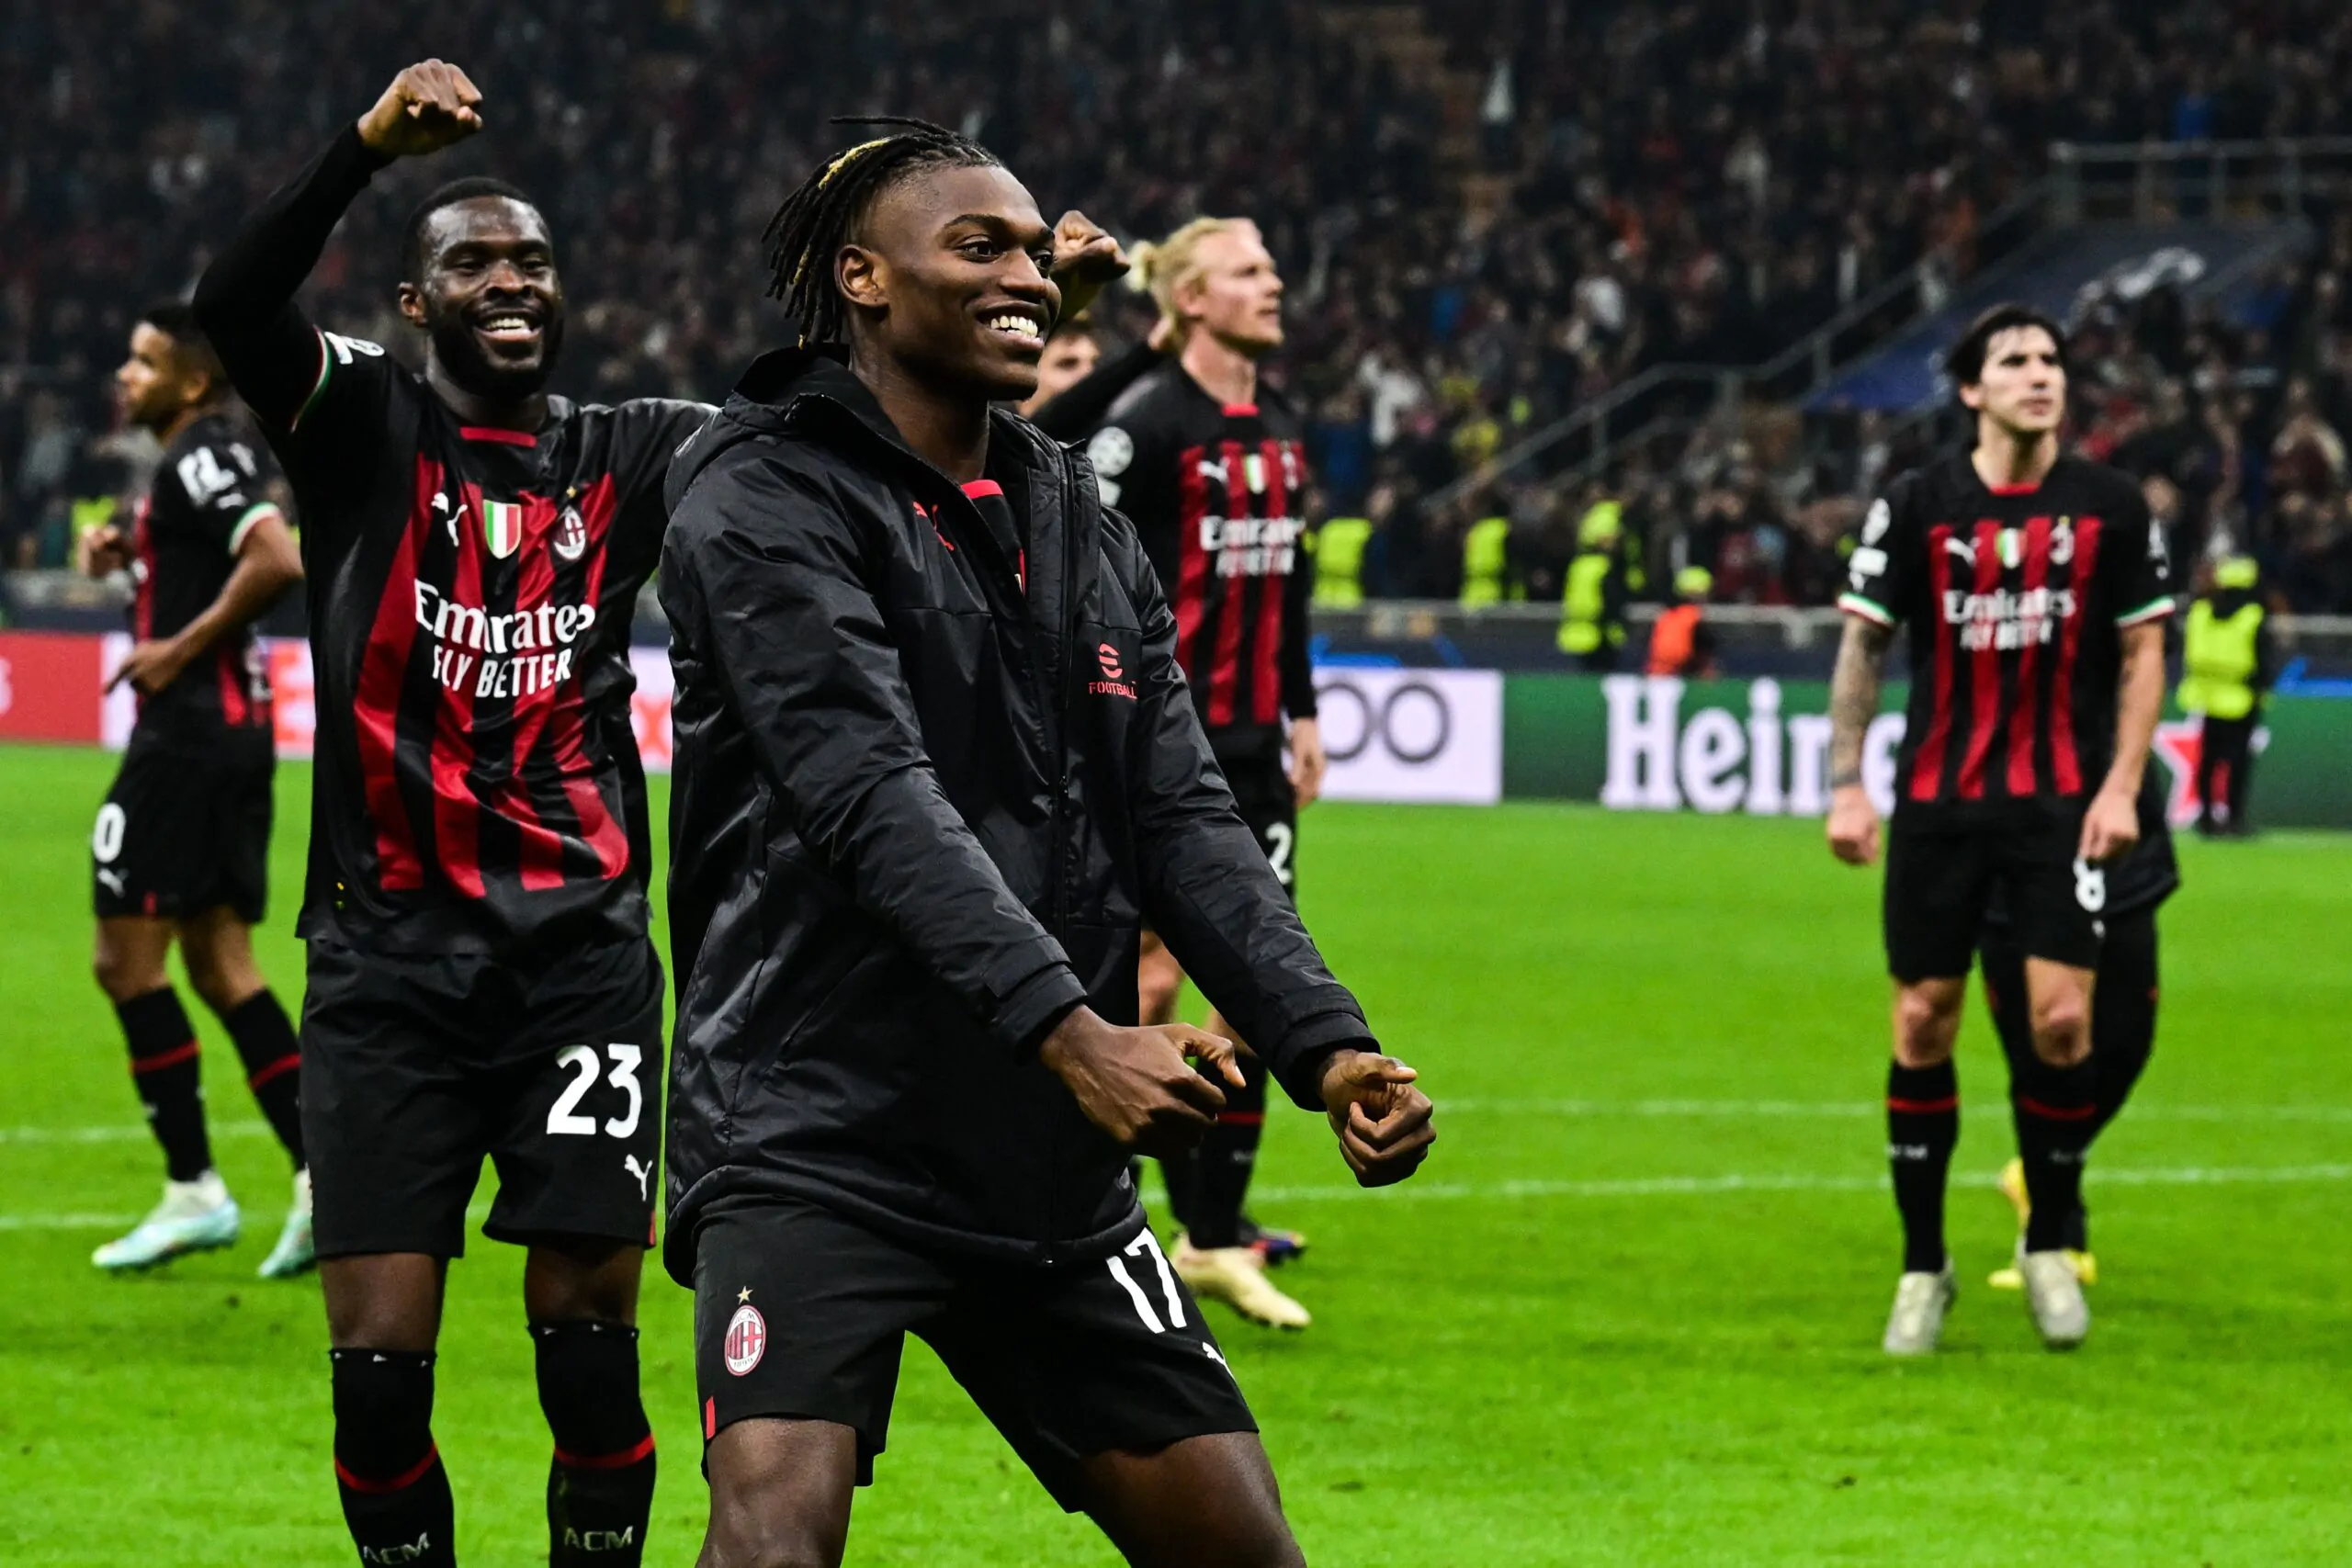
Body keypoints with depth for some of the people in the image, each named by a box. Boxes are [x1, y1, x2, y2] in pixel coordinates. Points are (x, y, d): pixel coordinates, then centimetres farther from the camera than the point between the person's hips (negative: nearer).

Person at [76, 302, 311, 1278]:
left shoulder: (199, 459, -15)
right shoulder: (229, 451, 15)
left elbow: (279, 564, -28)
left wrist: (182, 648, -20)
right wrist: (130, 553, 13)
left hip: (189, 734, -10)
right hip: (235, 731, 10)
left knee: (127, 960, -4)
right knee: (219, 967, 12)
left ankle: (193, 1191, -1)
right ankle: (322, 1176, 6)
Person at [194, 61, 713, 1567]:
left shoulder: (627, 455, 10)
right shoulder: (362, 422, 3)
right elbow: (233, 304, -15)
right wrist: (368, 146, -31)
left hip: (581, 949, 2)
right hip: (393, 951, -1)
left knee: (590, 1344, -3)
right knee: (380, 1363, -5)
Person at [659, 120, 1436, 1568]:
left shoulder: (1082, 527, 15)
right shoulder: (768, 503, -8)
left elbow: (1181, 820, 9)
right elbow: (876, 802, -21)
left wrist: (1326, 1046, -8)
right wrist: (1069, 1036, -32)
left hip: (1055, 1162, 7)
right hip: (818, 1131, -7)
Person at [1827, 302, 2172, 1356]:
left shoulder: (2110, 507, 0)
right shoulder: (1914, 506, -1)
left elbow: (2143, 649, 5)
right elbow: (1863, 644, 5)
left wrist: (2121, 786, -5)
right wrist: (1846, 786, -2)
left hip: (2062, 804, 0)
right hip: (1936, 801, 0)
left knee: (2062, 1019, -10)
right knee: (1922, 1024, 1)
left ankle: (2049, 1247, 11)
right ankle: (1923, 1268, 13)